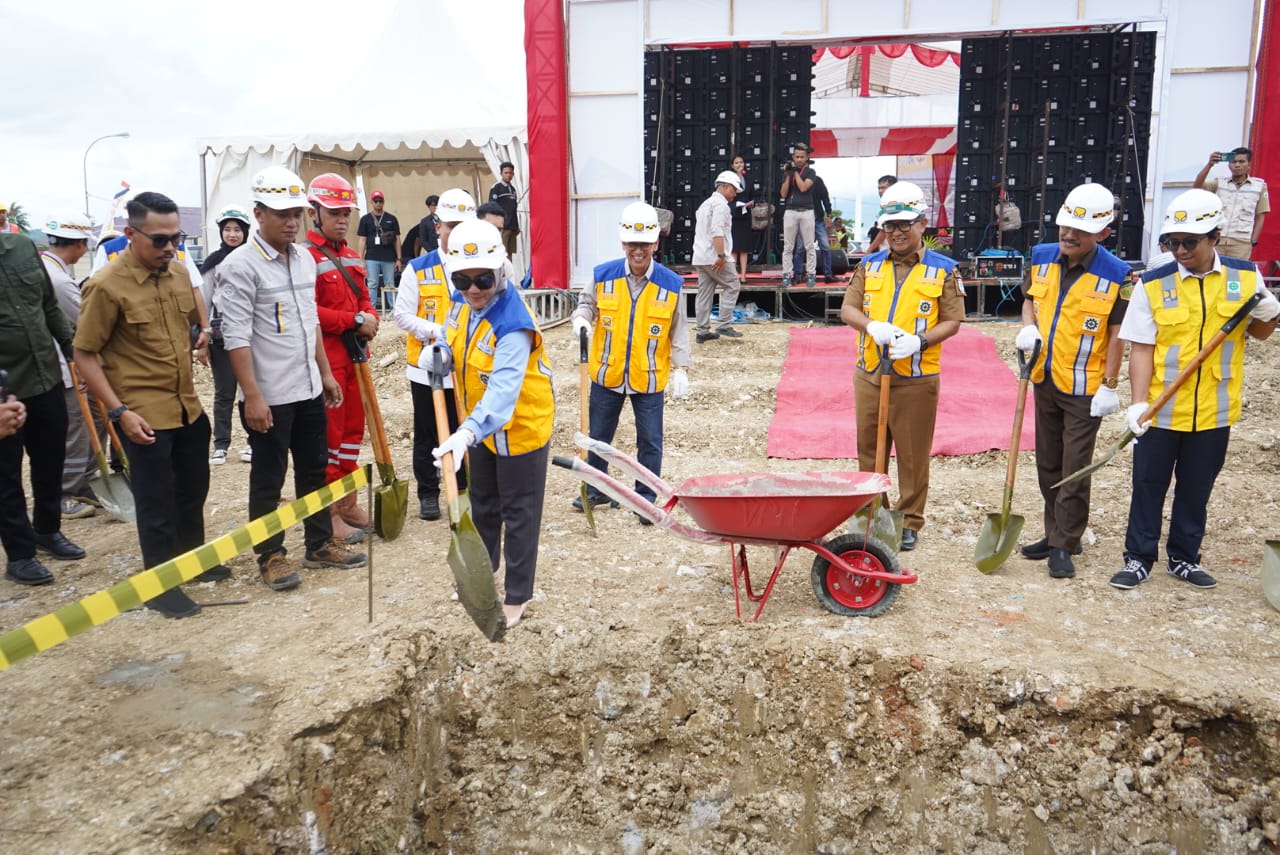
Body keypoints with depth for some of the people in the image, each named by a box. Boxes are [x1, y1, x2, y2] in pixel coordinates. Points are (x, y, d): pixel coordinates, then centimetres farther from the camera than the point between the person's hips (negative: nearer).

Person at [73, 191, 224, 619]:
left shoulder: (179, 273, 3)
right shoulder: (107, 285, -17)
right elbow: (85, 355, -13)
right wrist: (119, 411, -18)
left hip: (189, 407, 7)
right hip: (144, 416, -7)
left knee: (193, 489, 21)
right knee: (156, 502, 5)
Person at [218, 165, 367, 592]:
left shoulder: (304, 258, 9)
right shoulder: (241, 265, -14)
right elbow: (236, 336, -17)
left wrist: (325, 372, 15)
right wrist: (252, 396, -20)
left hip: (309, 389, 7)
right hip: (269, 396, -7)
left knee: (314, 470, 16)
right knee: (268, 479, 6)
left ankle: (320, 544, 30)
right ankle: (271, 556, 20)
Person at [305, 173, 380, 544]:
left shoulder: (350, 256, 15)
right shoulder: (306, 256, -13)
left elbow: (363, 299, 19)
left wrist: (370, 318, -3)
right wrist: (355, 320, -19)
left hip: (354, 355, 8)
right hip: (325, 358, -8)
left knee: (353, 430, 15)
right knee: (329, 434, 0)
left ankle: (348, 503, 28)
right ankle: (329, 512, 11)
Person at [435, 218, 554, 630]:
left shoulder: (513, 326, -32)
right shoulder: (462, 302, -7)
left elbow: (503, 388, -45)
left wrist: (468, 431, -58)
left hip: (521, 427, -8)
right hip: (482, 426, 8)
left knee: (518, 513, 5)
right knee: (483, 504, 24)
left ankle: (516, 596, 20)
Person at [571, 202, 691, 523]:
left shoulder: (670, 284, -6)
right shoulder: (603, 276, -5)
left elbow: (679, 331, 0)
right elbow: (586, 303, 10)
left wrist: (681, 369, -6)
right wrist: (581, 318, -13)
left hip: (649, 378, -1)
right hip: (607, 374, 2)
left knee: (650, 442, 6)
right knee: (598, 435, 15)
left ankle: (646, 497, 21)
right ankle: (596, 489, 33)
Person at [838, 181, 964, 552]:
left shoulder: (943, 270, 0)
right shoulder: (870, 265, 8)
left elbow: (951, 321, -2)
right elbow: (847, 309, 4)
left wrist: (920, 341, -20)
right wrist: (872, 326, -17)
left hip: (917, 379, -3)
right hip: (870, 375, 3)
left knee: (913, 455, 5)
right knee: (868, 450, 13)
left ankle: (910, 521, 18)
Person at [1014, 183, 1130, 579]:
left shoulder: (1116, 274, -13)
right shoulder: (1041, 257, 0)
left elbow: (1117, 334, -9)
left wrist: (1109, 386, -11)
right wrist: (1029, 327, -6)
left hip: (1085, 387, -5)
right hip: (1045, 379, 5)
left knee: (1075, 471, 1)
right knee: (1048, 465, 15)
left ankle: (1065, 546, 11)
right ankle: (1055, 533, 29)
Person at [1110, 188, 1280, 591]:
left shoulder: (1246, 276, -1)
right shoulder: (1153, 284, -8)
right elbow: (1141, 348, -8)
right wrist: (1138, 402, -15)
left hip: (1213, 410, 2)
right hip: (1160, 410, -2)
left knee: (1196, 488, 14)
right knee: (1148, 484, 7)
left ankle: (1183, 558, 30)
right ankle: (1139, 559, 20)